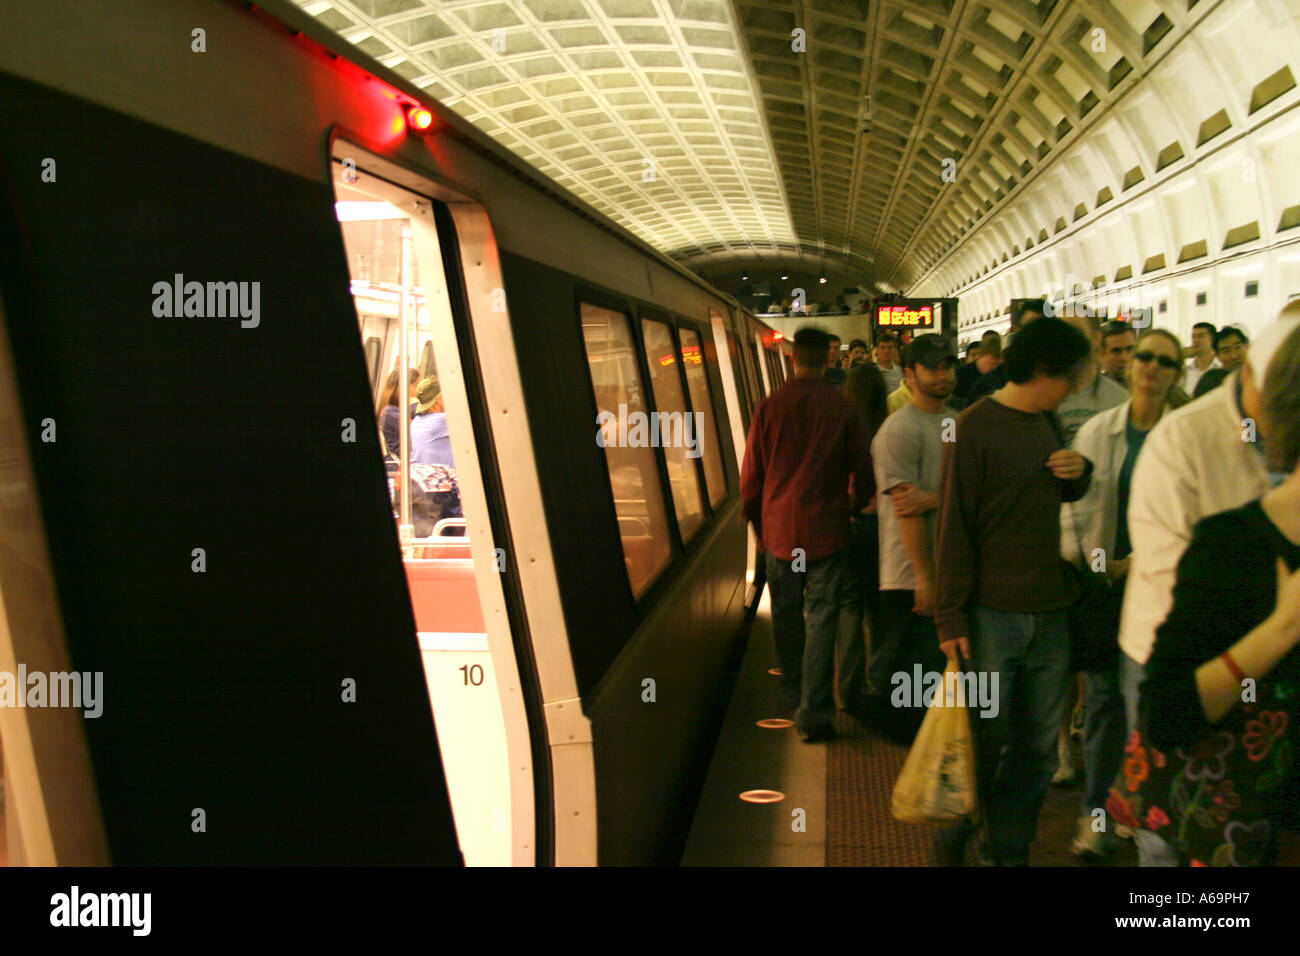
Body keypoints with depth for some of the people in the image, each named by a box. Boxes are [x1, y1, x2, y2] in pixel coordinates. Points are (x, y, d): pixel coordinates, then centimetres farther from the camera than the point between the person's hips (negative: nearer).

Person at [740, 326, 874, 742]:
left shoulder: (770, 406, -4)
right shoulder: (844, 409, -6)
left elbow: (751, 477, 1)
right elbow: (862, 474, 2)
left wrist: (758, 523, 16)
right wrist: (852, 507, 23)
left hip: (780, 530, 1)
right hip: (827, 531, -1)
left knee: (786, 616, 17)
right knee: (821, 619, 2)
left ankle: (794, 696, 32)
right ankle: (814, 714, 0)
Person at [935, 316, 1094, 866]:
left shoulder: (1047, 424, 11)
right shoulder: (975, 428, -10)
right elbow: (955, 528, -10)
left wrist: (1079, 472, 2)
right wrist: (951, 618, -12)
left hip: (1049, 614, 7)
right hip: (992, 614, -6)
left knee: (1037, 747, 10)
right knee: (984, 743, 3)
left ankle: (1011, 850, 23)